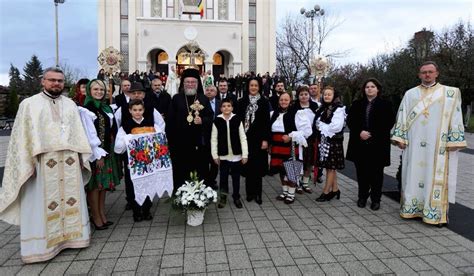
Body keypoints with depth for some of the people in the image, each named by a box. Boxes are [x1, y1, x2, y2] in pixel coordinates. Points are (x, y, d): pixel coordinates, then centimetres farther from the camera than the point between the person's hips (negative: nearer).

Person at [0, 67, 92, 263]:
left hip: (70, 161, 3)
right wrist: (28, 163, -10)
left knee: (71, 199, 9)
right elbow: (22, 136, -1)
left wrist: (81, 157, 3)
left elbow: (79, 131, 11)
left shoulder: (70, 104, 13)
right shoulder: (29, 104, 3)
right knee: (43, 203, 2)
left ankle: (71, 235, 22)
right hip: (42, 162, -3)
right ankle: (43, 244, 13)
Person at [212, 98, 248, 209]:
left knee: (236, 177, 11)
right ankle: (223, 197, 27)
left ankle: (236, 197, 26)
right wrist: (215, 155, -4)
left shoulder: (237, 120, -4)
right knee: (223, 176, 11)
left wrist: (245, 154, -5)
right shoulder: (217, 121, -4)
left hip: (236, 155, 0)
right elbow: (214, 139, -1)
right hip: (223, 155, 0)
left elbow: (243, 138, -3)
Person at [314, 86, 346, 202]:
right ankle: (335, 189, 22)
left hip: (333, 141, -7)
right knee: (329, 166, 11)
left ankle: (326, 191, 5)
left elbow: (336, 127, -18)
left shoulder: (339, 109, -9)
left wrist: (322, 126, -9)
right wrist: (321, 127, -8)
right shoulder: (322, 108, 13)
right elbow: (318, 123, 13)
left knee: (331, 167, -1)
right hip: (324, 140, 7)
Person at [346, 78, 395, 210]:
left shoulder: (385, 104, 3)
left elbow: (389, 123, -3)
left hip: (378, 145, -2)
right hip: (360, 144, 2)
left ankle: (375, 199, 15)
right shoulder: (357, 104, 10)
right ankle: (362, 197, 20)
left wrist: (372, 134, -12)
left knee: (376, 172, 5)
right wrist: (360, 132, -11)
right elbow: (350, 120, 5)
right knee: (361, 171, 7)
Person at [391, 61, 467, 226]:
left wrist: (454, 141, -7)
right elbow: (402, 117, 7)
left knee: (437, 176, 0)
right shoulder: (410, 94, 10)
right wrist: (400, 138, -1)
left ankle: (436, 212, 8)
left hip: (438, 144, -2)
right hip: (414, 144, 2)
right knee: (413, 174, 5)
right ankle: (412, 208, 14)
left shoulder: (450, 93, 5)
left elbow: (455, 118, 1)